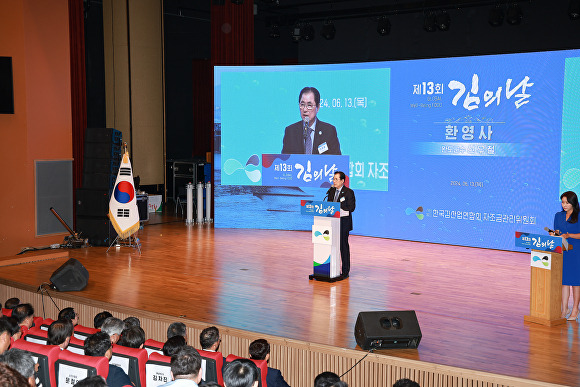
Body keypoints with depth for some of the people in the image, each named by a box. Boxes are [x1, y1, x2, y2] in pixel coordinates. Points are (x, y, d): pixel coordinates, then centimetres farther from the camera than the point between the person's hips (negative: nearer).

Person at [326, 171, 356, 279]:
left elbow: (351, 208, -12)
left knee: (344, 246, -1)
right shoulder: (331, 191, 13)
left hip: (343, 223, -6)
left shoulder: (349, 192, -7)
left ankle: (345, 272, 6)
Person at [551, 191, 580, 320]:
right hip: (561, 252, 4)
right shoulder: (558, 216, 12)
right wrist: (554, 234, -5)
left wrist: (569, 235, -19)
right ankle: (564, 309, 10)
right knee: (563, 280, 4)